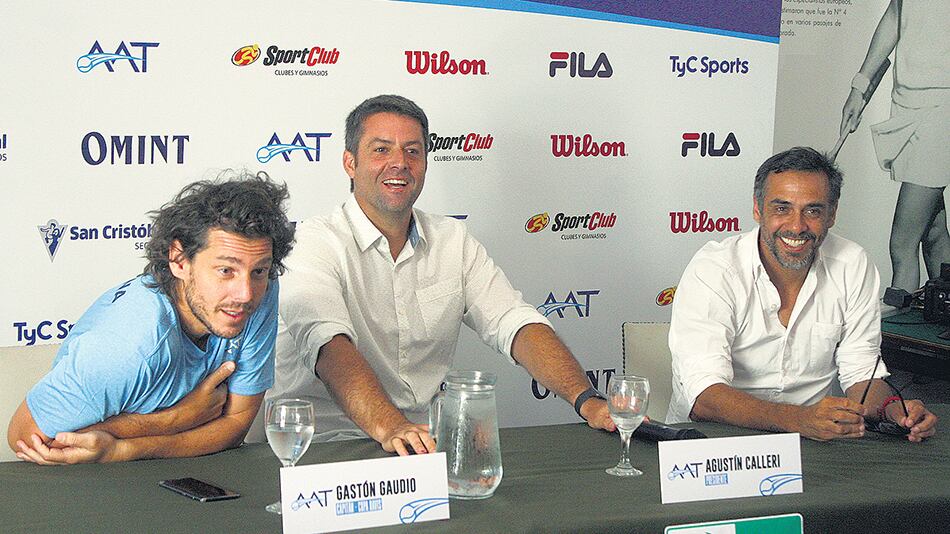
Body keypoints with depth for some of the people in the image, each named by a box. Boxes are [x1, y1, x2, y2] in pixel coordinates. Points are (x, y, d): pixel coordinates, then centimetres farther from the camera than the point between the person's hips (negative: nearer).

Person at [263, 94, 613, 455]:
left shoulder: (453, 241, 12)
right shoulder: (313, 242, -8)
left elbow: (514, 323, 1)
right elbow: (328, 343, -26)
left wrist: (586, 400, -17)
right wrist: (388, 427, -44)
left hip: (427, 440, 5)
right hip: (328, 441, -4)